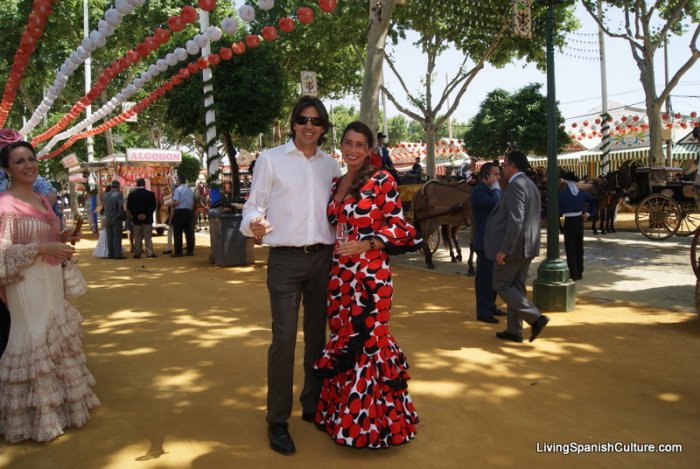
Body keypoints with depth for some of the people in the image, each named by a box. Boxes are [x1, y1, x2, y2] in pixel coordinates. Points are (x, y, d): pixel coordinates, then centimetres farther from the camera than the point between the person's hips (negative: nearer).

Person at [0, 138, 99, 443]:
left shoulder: (42, 200, 10)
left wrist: (62, 239, 2)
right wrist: (45, 248, -23)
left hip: (52, 281, 8)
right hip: (27, 284, -8)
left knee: (57, 339, 16)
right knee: (35, 343, 1)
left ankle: (59, 402, 33)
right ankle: (37, 416, 17)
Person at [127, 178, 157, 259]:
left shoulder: (132, 194, -2)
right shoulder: (150, 194, -6)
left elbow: (129, 207, -2)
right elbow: (153, 206, -8)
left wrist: (136, 215, -1)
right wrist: (146, 214, -8)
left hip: (136, 219, 1)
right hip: (147, 219, -1)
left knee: (137, 237, 8)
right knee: (148, 236, 4)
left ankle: (137, 253, 8)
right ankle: (150, 253, 2)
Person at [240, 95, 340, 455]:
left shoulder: (331, 164, 12)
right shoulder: (270, 159, 2)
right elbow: (253, 205, -2)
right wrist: (253, 224, -24)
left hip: (323, 258, 4)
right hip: (285, 260, -4)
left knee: (319, 336, 11)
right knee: (284, 339, -6)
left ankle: (313, 406, 27)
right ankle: (277, 420, 8)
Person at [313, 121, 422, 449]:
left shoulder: (382, 180, -5)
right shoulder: (335, 183, 14)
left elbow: (398, 226, -7)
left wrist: (365, 245, -19)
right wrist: (332, 243, 5)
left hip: (370, 274, -6)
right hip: (339, 274, 6)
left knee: (367, 341, -2)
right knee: (343, 340, 12)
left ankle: (371, 422, 14)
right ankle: (344, 415, 28)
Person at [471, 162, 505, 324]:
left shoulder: (490, 190, 17)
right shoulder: (479, 191, -13)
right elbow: (495, 204, -28)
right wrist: (496, 187, -17)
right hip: (485, 242, -10)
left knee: (494, 276, 15)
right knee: (485, 277, -5)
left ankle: (490, 306, 26)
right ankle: (483, 312, 1)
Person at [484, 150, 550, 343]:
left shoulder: (516, 185, -17)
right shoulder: (531, 185, 14)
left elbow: (516, 220, -25)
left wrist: (504, 249, -24)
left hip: (513, 246, -9)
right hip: (527, 246, 10)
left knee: (501, 285, 1)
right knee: (516, 286, 14)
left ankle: (536, 317, -7)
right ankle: (514, 330, 19)